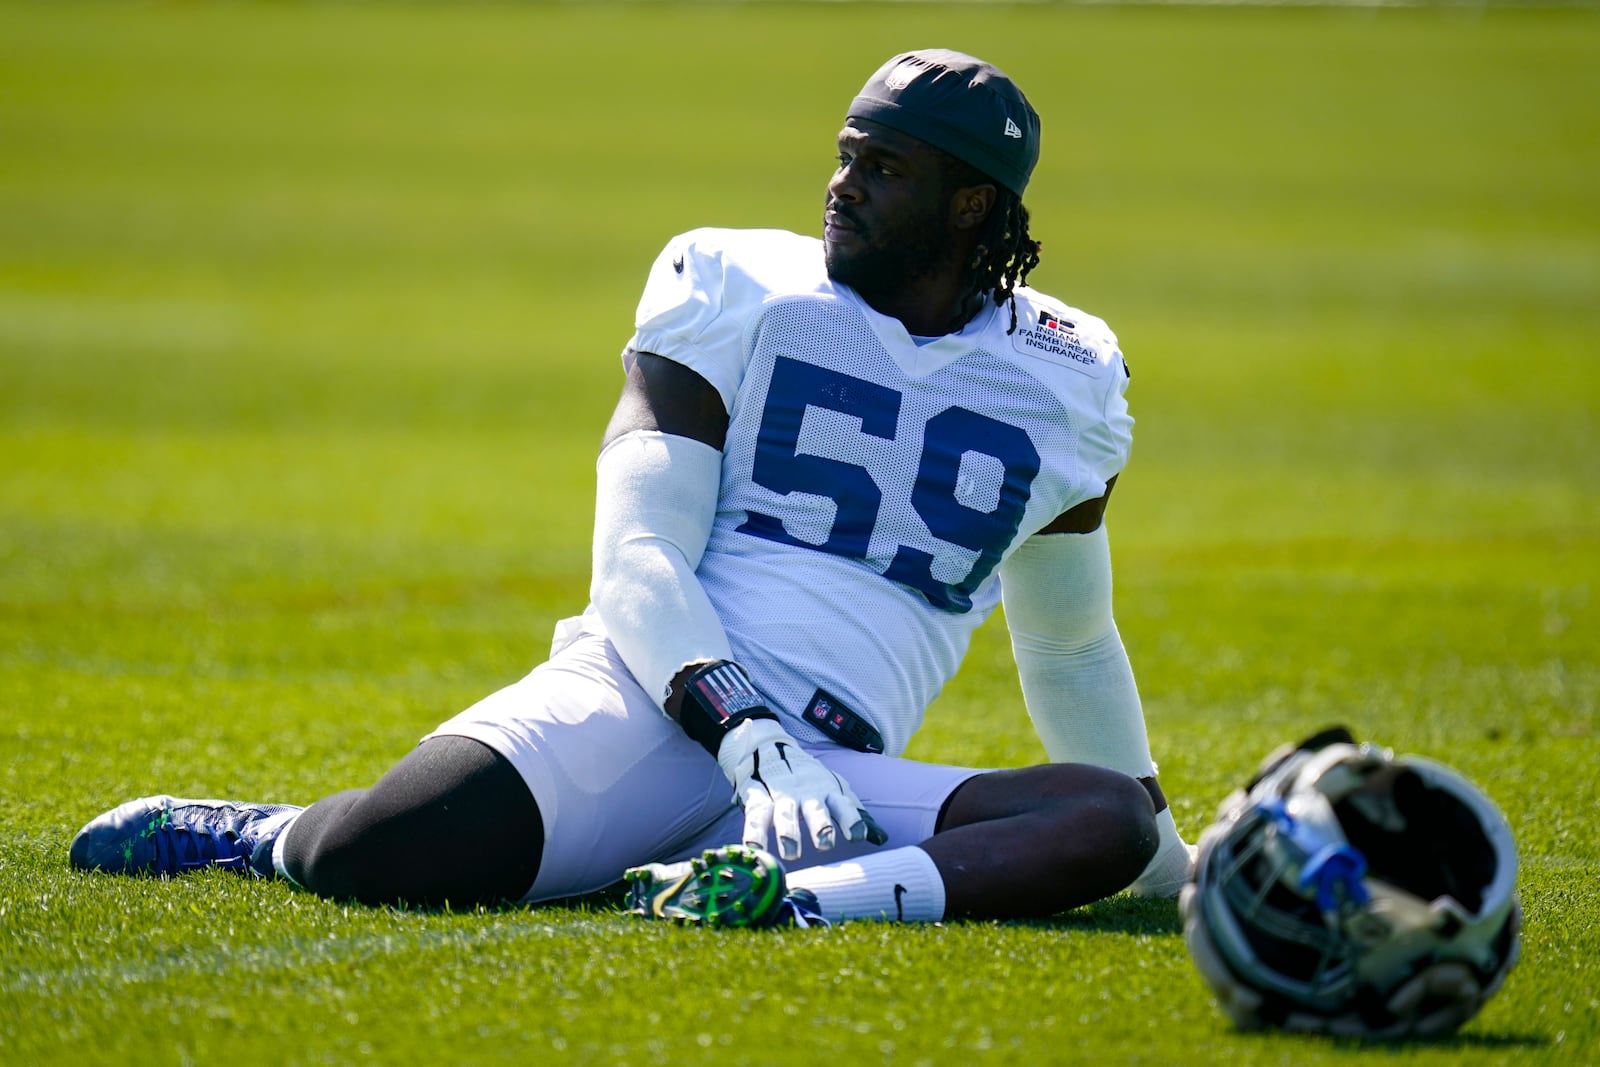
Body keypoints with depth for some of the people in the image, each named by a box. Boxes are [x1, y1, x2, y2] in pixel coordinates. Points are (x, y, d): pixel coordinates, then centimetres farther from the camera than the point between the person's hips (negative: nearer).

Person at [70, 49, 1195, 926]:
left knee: (1113, 823, -23)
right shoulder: (740, 294, 5)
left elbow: (1068, 649, 29)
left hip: (825, 786, 2)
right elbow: (637, 560, -4)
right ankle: (259, 836, 10)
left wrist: (1161, 851, 35)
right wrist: (751, 738, -20)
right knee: (386, 854, -27)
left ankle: (795, 898, -41)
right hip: (645, 700, -2)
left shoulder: (1059, 381, 13)